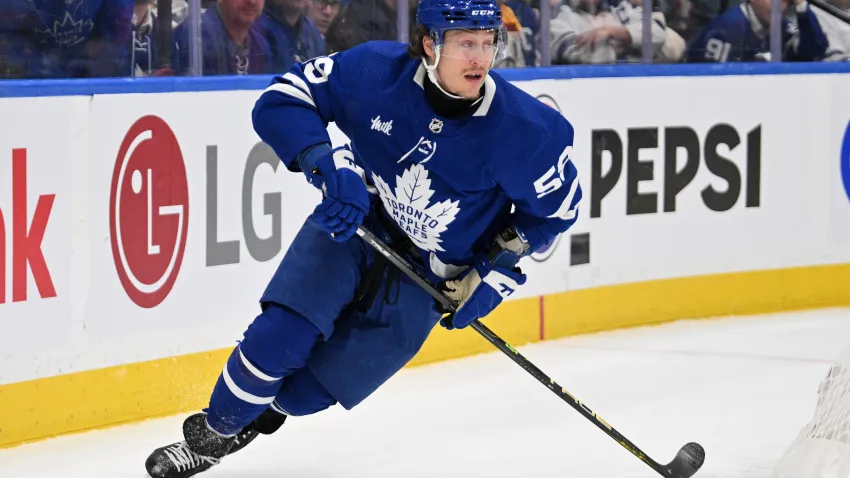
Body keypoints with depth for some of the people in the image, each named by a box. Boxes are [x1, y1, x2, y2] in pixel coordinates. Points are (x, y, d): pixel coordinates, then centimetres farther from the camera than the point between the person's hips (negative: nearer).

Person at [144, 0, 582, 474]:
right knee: (280, 337, -20)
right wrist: (327, 163, -31)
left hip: (427, 279, -1)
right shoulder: (375, 71, -22)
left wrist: (497, 274, -12)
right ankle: (213, 434, 7)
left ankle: (258, 414, 31)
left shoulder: (524, 129, -23)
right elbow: (281, 101, -15)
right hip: (351, 227, 1)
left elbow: (556, 205, -7)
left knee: (304, 392, -5)